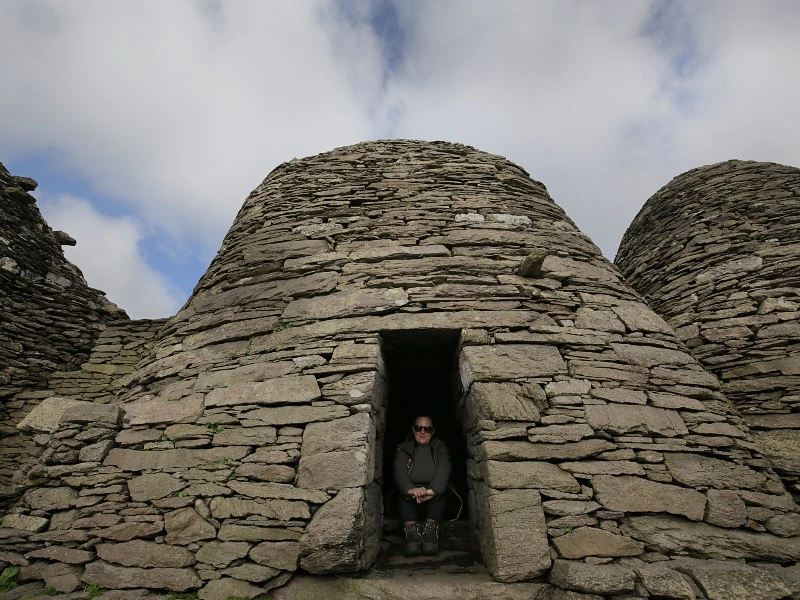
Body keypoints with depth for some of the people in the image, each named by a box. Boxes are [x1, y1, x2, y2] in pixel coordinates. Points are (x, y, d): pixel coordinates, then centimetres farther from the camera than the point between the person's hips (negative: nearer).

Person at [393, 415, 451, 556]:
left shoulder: (440, 448, 9)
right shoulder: (403, 449, 9)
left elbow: (443, 472, -11)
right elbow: (399, 473, -10)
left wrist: (432, 491, -33)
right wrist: (411, 490, -34)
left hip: (434, 498, 0)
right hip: (410, 498, 1)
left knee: (438, 493, -31)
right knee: (404, 494, -30)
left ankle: (431, 529, -39)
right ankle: (411, 529, -39)